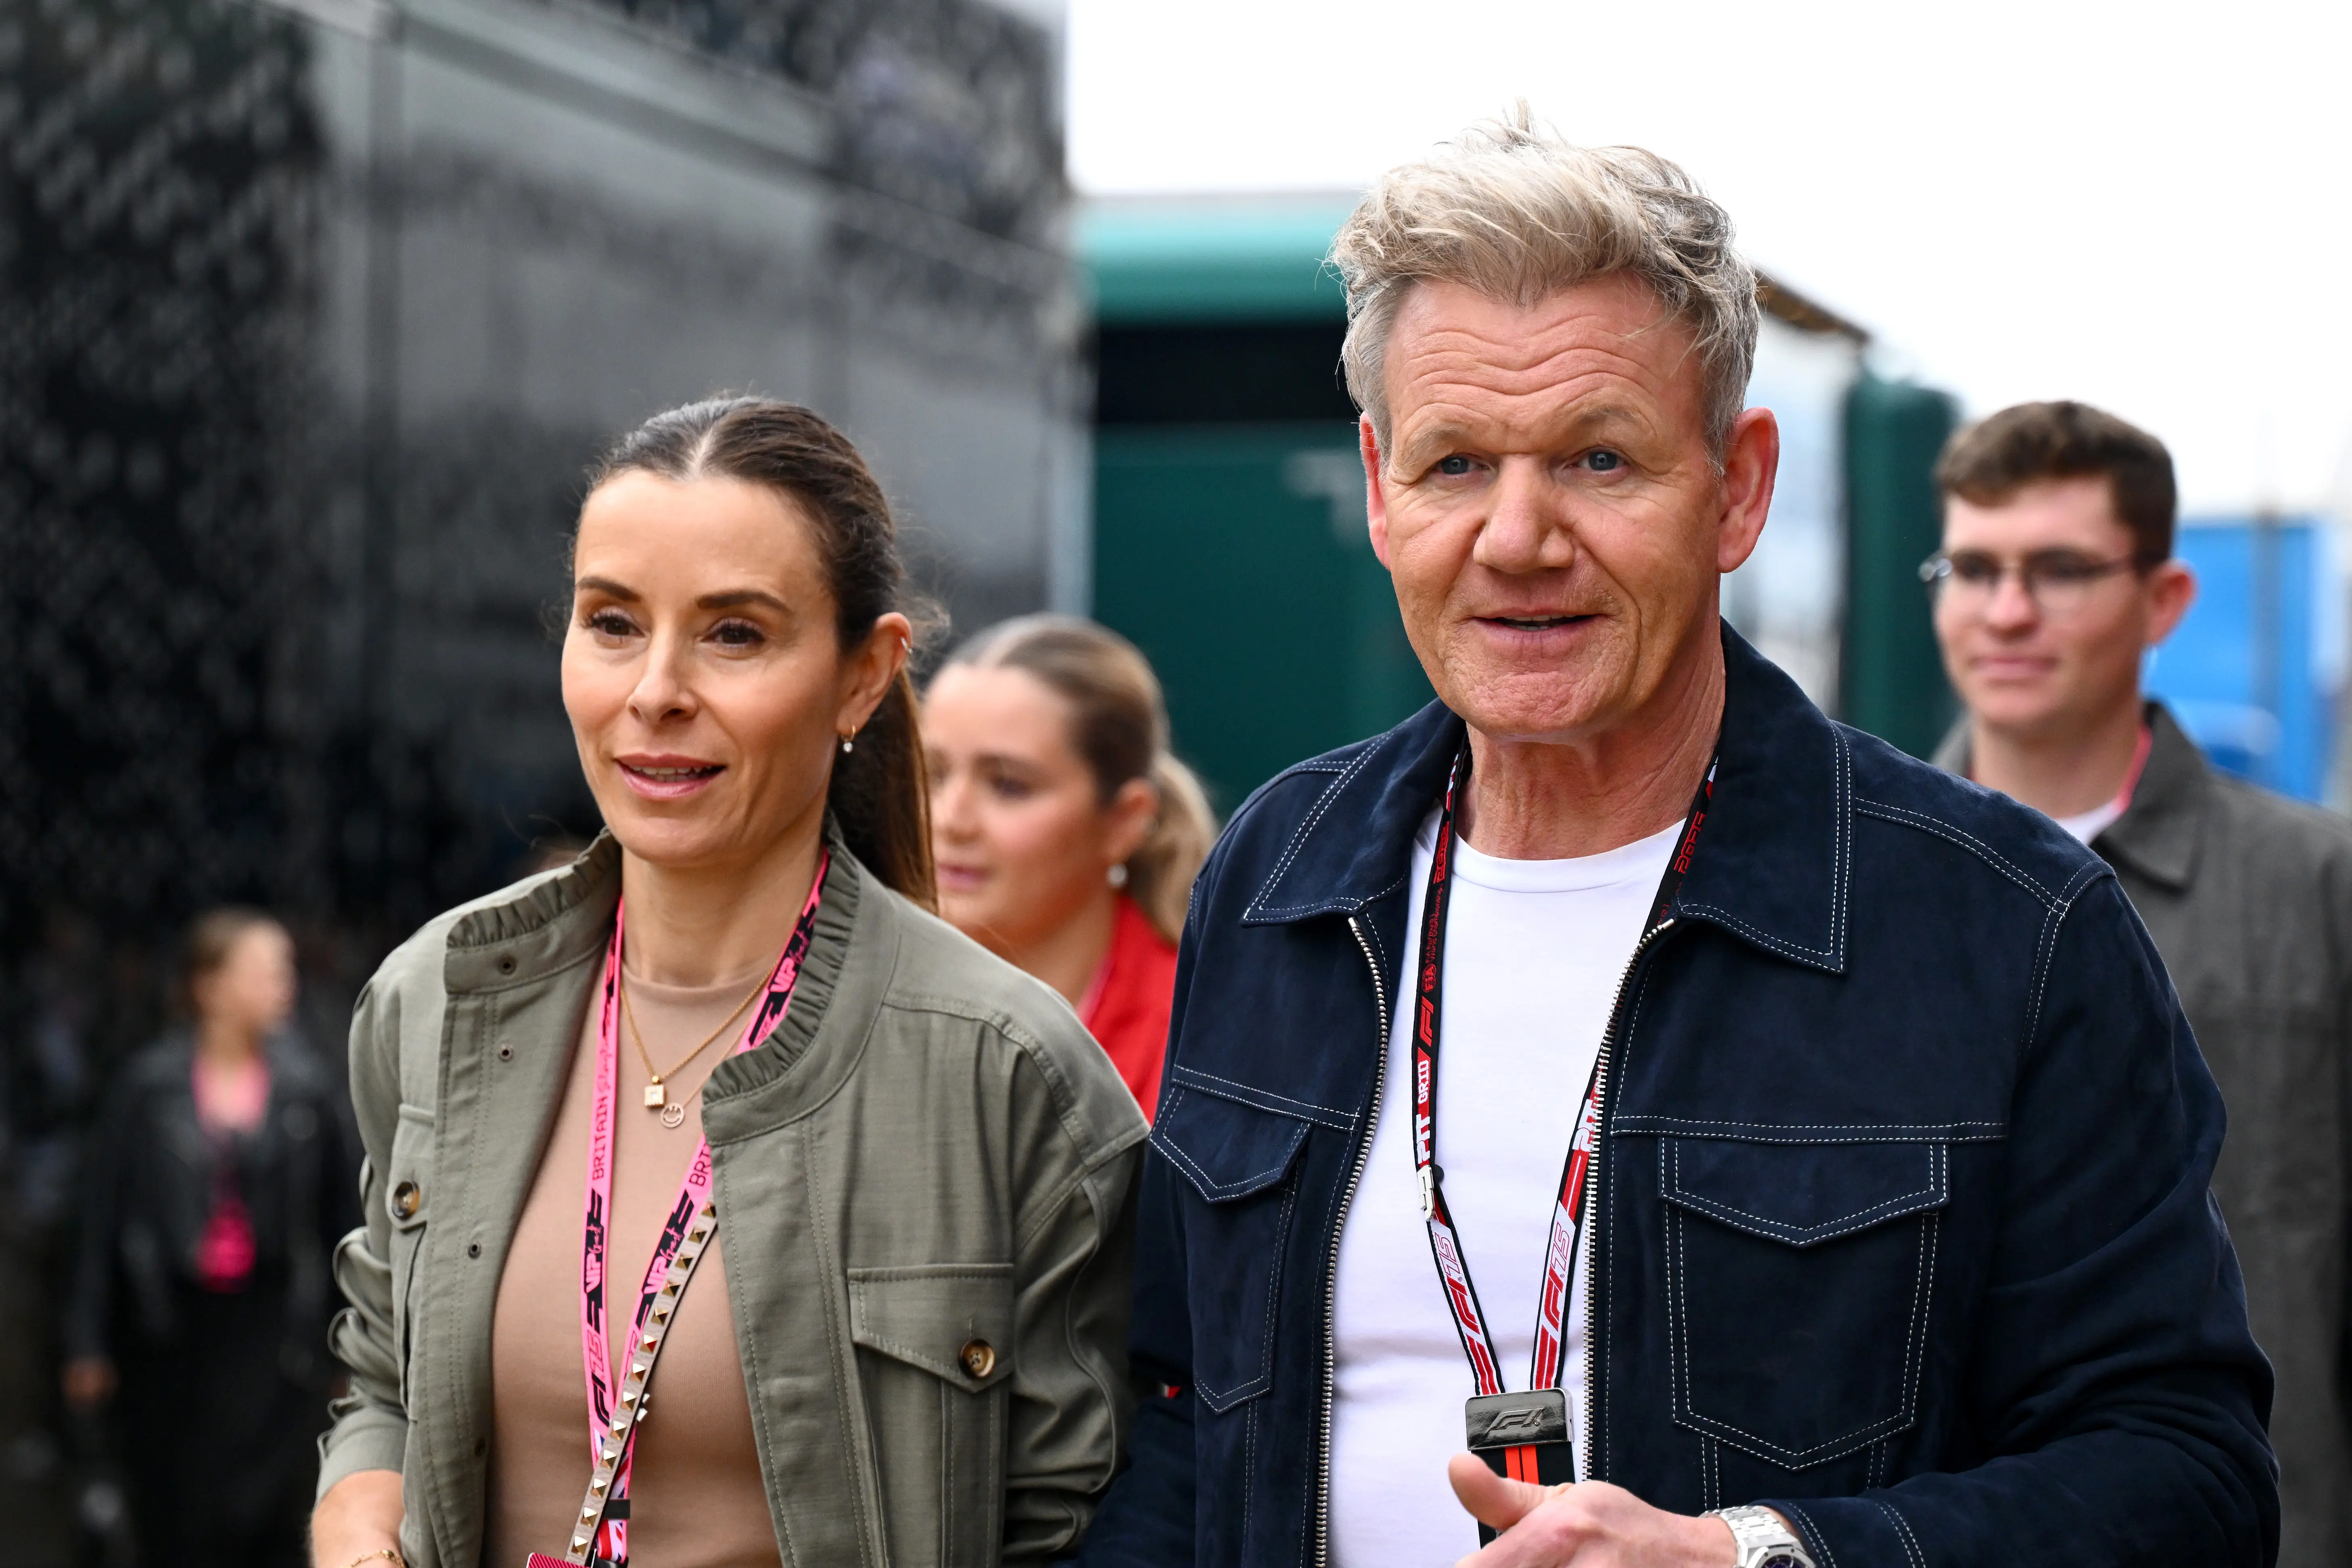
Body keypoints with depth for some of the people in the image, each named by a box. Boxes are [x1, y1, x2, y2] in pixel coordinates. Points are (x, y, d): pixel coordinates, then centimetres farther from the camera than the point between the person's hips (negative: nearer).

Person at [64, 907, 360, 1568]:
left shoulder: (306, 1085, 1)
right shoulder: (149, 1086, -2)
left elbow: (343, 1211, 4)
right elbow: (103, 1214, 1)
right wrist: (89, 1344, 0)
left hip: (271, 1332, 0)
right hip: (171, 1330, 0)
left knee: (266, 1514, -5)